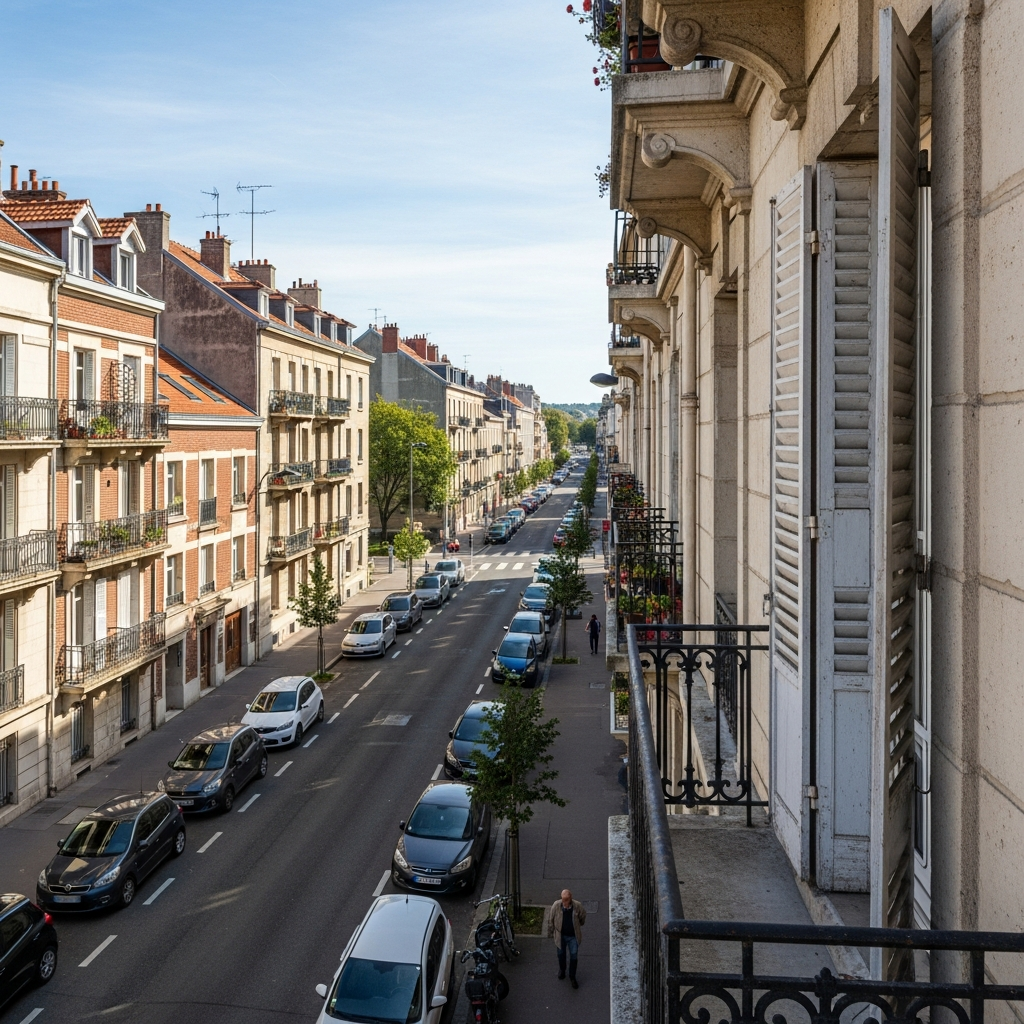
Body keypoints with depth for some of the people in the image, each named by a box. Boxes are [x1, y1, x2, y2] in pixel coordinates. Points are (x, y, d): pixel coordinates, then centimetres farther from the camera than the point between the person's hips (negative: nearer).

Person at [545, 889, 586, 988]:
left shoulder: (577, 906, -23)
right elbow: (550, 919, -8)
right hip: (560, 935, 1)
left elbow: (583, 917, 0)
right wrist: (550, 933, 0)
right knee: (561, 954, 22)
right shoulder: (556, 905, -23)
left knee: (573, 956, 10)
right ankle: (562, 971, 51)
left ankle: (572, 977, 33)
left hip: (573, 936, -1)